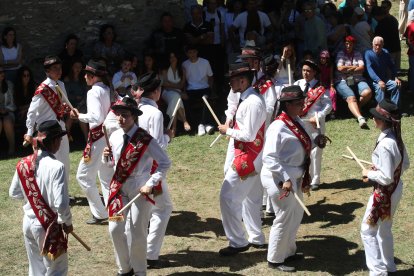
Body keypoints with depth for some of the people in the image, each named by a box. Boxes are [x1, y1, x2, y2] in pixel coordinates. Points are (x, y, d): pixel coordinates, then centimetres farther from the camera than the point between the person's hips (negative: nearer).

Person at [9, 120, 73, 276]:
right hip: (48, 226, -6)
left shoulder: (23, 164, -3)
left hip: (28, 222, 6)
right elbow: (61, 203, -23)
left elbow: (14, 193, 9)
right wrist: (67, 223, -7)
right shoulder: (56, 166, -22)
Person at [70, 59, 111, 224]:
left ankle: (100, 214, 4)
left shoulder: (94, 92, -16)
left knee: (84, 176, 2)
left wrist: (79, 116, -14)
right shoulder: (108, 90, 9)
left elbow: (97, 117, -26)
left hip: (98, 137, -9)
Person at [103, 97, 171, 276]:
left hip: (140, 189, -5)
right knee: (115, 229, 6)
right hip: (119, 187, 5)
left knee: (137, 233, 2)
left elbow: (165, 163, -12)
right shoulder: (114, 137, 2)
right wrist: (107, 156, -7)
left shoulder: (144, 139, -15)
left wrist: (150, 184, -16)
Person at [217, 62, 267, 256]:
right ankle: (256, 238, 29)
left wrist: (228, 130, -12)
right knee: (251, 199, 18)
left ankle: (238, 242, 1)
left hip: (246, 159, -10)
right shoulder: (252, 98, 9)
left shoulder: (252, 102, -22)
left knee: (228, 197, -6)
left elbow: (249, 135, -25)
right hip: (252, 158, 10)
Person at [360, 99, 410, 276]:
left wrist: (369, 174, -11)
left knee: (368, 230, 5)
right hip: (395, 189, 9)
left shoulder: (385, 144, -29)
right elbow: (405, 165, 11)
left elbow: (386, 177, -28)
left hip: (384, 193, -9)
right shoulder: (396, 138, -1)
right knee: (384, 230, 24)